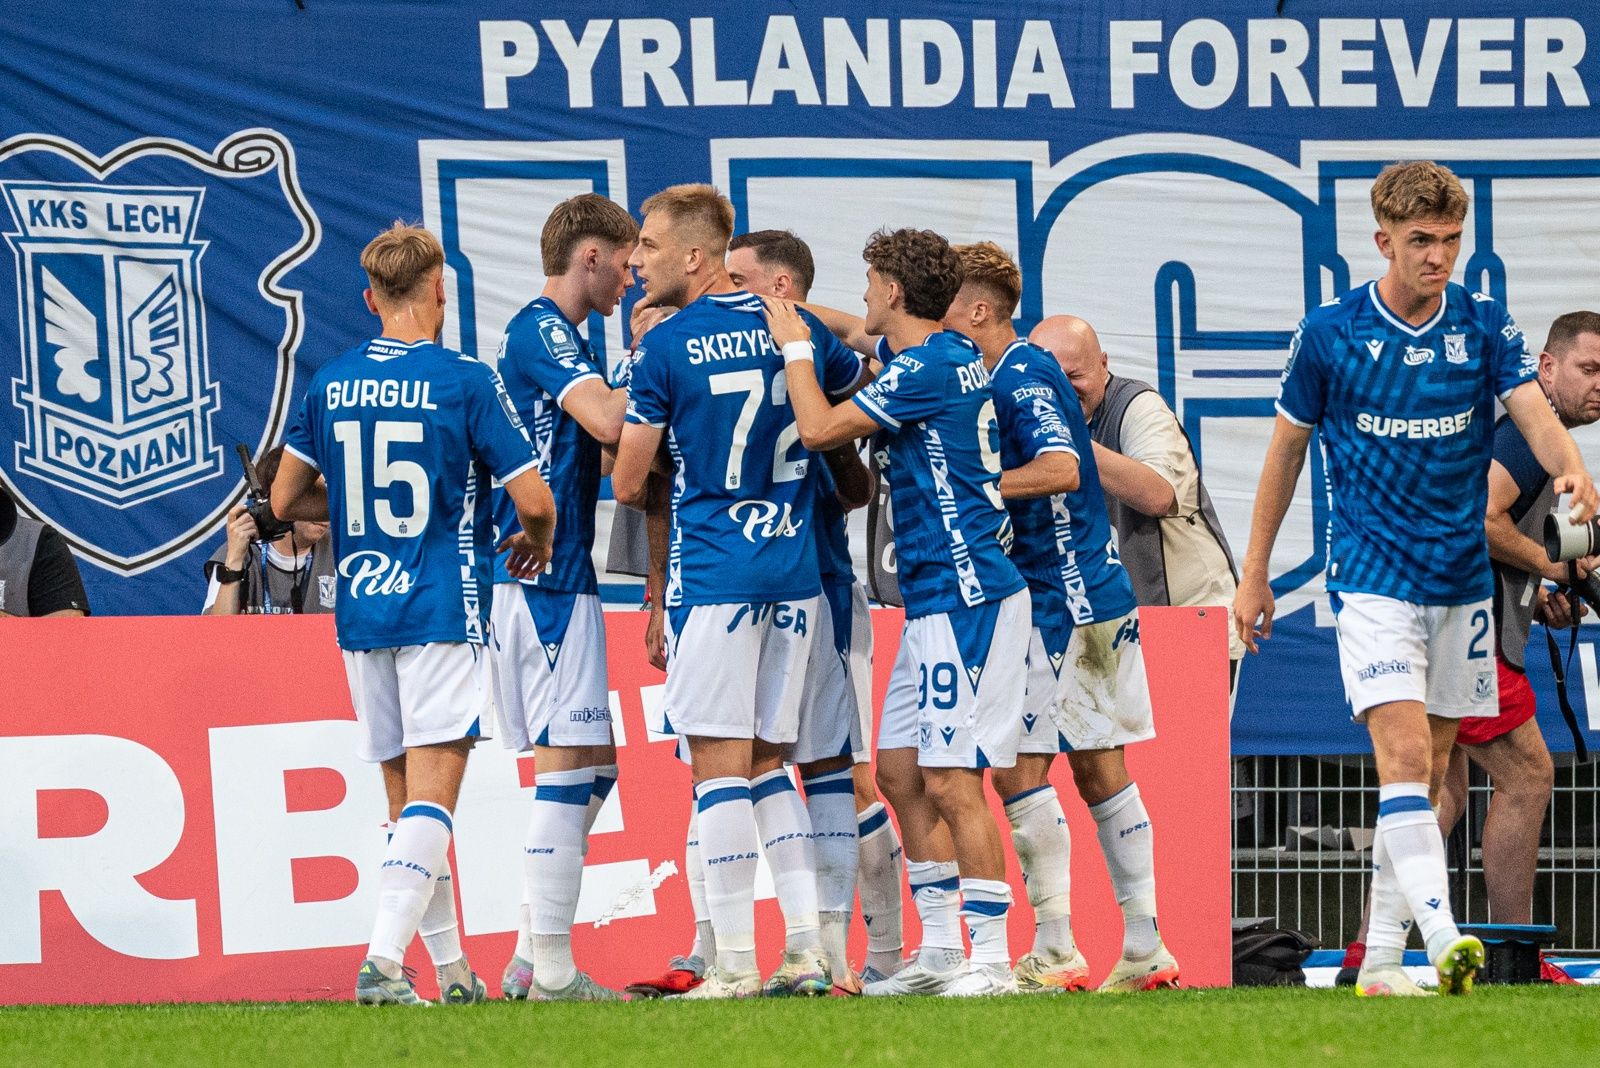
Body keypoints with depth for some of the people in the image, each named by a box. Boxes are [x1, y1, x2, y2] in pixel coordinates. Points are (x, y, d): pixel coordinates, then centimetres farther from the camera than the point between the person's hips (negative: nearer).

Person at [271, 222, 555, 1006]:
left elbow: (286, 500, 12)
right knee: (431, 798, -8)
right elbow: (534, 499, -9)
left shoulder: (330, 383, 6)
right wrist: (535, 546, 13)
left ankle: (450, 969, 18)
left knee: (406, 800, 13)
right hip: (442, 612, -5)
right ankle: (384, 959, -22)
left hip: (361, 611, 5)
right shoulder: (464, 382, -8)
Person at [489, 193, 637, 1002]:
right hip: (548, 576, -10)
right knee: (568, 763, -9)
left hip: (548, 577, 10)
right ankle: (551, 971, -9)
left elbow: (597, 443, 27)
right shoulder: (544, 330, -10)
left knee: (593, 767, 13)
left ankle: (533, 958, 12)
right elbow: (606, 421, -24)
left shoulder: (544, 332, 21)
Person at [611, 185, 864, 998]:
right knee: (768, 764, 13)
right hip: (795, 566, 5)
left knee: (720, 765, -3)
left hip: (712, 570, -5)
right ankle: (807, 947, 6)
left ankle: (735, 962, -5)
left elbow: (628, 485, -3)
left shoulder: (665, 349, -8)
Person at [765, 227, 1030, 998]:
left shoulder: (927, 367, -15)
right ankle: (940, 949, 15)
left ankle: (991, 957, -8)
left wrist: (797, 347, 0)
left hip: (966, 596, -10)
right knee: (900, 769, 12)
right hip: (935, 599, 10)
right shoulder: (952, 358, 15)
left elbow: (819, 429, -15)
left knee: (950, 781, -10)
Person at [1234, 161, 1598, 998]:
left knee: (1427, 773, 8)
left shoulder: (1483, 326, 1)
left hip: (1461, 582, 4)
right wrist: (1254, 574, 9)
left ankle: (1381, 956, 17)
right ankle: (1445, 943, -31)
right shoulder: (1329, 333, -4)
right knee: (1404, 755, -19)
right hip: (1373, 576, -4)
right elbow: (1287, 447, 7)